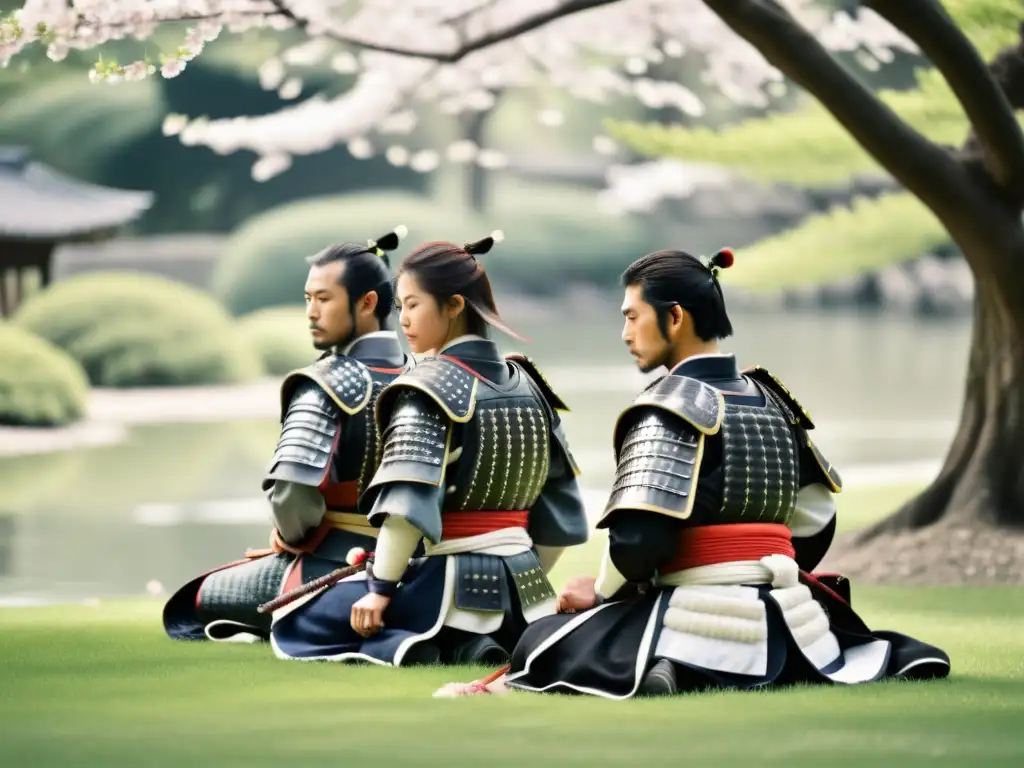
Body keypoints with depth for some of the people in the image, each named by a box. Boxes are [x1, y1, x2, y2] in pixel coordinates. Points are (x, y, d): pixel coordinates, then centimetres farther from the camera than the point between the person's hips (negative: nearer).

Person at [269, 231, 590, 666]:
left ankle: (405, 650, -14)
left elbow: (408, 504, -22)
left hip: (455, 588, -7)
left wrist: (381, 588, -16)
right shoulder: (526, 384, 11)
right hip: (526, 591, 7)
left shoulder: (429, 387, -12)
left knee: (298, 621, 9)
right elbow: (562, 514, 14)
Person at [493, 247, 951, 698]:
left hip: (698, 623, -6)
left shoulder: (667, 410, -11)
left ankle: (657, 672, -19)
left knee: (540, 645, 5)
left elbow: (641, 539, -19)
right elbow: (815, 523, 15)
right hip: (783, 622, 6)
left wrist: (602, 591, -1)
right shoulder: (770, 401, 11)